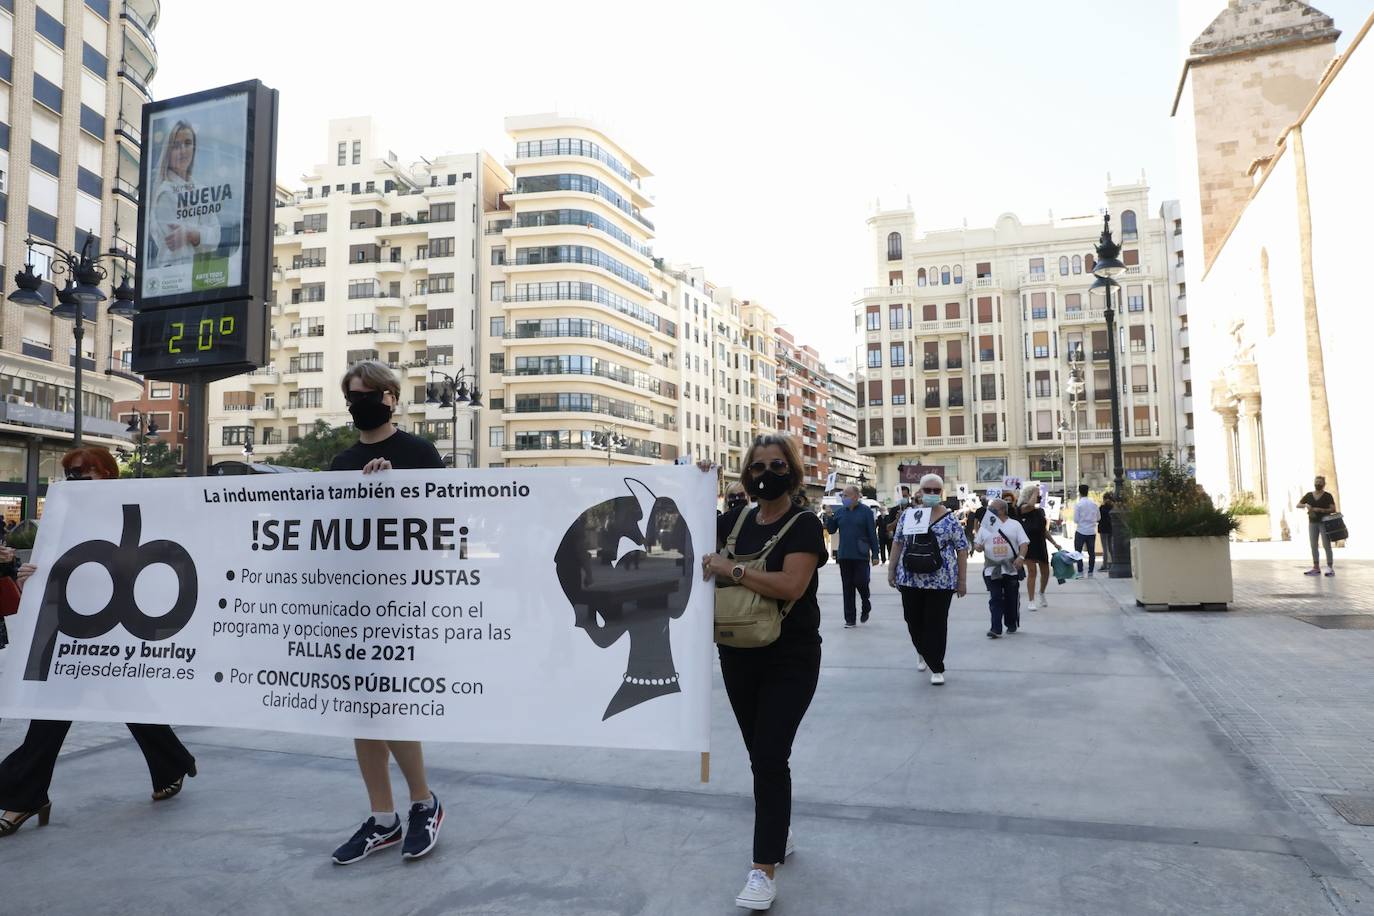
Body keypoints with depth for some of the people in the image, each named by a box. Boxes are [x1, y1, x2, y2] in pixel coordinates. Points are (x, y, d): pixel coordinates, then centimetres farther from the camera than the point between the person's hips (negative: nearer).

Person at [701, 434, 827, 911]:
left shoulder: (804, 524, -10)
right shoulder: (737, 521, 6)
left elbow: (790, 585, -24)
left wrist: (730, 568, -20)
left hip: (790, 661, -6)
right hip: (739, 656, 6)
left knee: (770, 757, -7)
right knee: (759, 754, 17)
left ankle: (764, 869, 1)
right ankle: (779, 832, 38)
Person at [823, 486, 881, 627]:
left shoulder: (865, 511, -3)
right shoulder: (840, 512, 8)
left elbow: (872, 534, -3)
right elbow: (831, 530, 10)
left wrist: (875, 554, -6)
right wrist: (829, 517, -8)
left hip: (861, 555, -4)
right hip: (844, 556, 4)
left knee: (861, 582, -5)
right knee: (847, 587, 5)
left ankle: (866, 607, 27)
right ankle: (849, 619, 11)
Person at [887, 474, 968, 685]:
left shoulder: (951, 519, -3)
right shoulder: (908, 515, 5)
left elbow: (962, 550, -1)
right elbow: (898, 543, 11)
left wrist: (962, 580, -3)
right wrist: (891, 569, 8)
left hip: (941, 581, -3)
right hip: (910, 579, 3)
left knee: (936, 624, -1)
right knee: (913, 621, 11)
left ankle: (937, 668, 9)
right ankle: (922, 652, 38)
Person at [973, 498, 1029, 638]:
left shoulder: (1014, 525, 2)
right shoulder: (985, 526, 10)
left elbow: (1024, 543, -3)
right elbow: (977, 543, 14)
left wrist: (1021, 557, -20)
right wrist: (977, 546, -10)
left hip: (1011, 569, -1)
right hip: (992, 569, 1)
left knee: (1012, 599, 9)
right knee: (995, 599, -4)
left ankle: (1012, 625, 26)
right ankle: (995, 628, -7)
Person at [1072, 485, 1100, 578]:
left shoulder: (1078, 504, -10)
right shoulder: (1094, 504, 3)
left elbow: (1076, 519, -10)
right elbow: (1098, 517, 11)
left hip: (1081, 531, -4)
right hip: (1092, 531, 4)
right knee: (1091, 552, 9)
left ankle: (1080, 572, -1)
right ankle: (1090, 572, 10)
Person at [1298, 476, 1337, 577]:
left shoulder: (1328, 496, -2)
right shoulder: (1309, 495, 9)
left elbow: (1333, 509, -9)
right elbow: (1298, 505, 10)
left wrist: (1320, 510, -20)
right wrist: (1306, 505, -10)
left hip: (1324, 522, -5)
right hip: (1312, 523, 5)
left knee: (1326, 545, -6)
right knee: (1313, 546, 6)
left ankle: (1330, 568, -3)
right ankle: (1316, 568, 12)